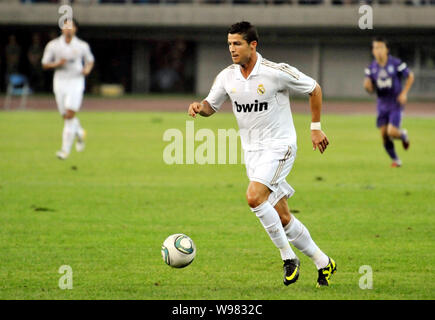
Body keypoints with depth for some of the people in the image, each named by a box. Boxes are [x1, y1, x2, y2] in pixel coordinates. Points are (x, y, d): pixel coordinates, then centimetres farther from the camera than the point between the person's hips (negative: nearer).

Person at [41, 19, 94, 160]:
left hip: (76, 81, -2)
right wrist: (57, 64, -13)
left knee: (70, 115, -15)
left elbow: (90, 60, 17)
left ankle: (65, 149, -14)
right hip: (60, 82, 2)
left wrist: (87, 69, -5)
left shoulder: (82, 46, 3)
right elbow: (45, 64, 5)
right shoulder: (53, 45, 2)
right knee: (66, 116, 5)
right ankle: (79, 133, 38)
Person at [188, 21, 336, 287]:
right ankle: (323, 263, 23)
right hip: (252, 152, 6)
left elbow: (314, 89, -2)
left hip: (279, 146, -6)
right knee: (283, 219, 7)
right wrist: (199, 107, -11)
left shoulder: (276, 72, -14)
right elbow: (211, 106, 13)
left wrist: (316, 127, 0)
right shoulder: (227, 77, 1)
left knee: (254, 197, -26)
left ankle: (288, 256, -13)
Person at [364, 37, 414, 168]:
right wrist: (367, 86, -23)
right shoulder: (371, 68, -1)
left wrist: (404, 93, -10)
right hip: (382, 105, 4)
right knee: (384, 136, 1)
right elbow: (370, 89, 2)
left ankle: (403, 135, 20)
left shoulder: (396, 63, -13)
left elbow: (410, 76, 0)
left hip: (396, 104, -4)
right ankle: (395, 160, 24)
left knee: (391, 132, -18)